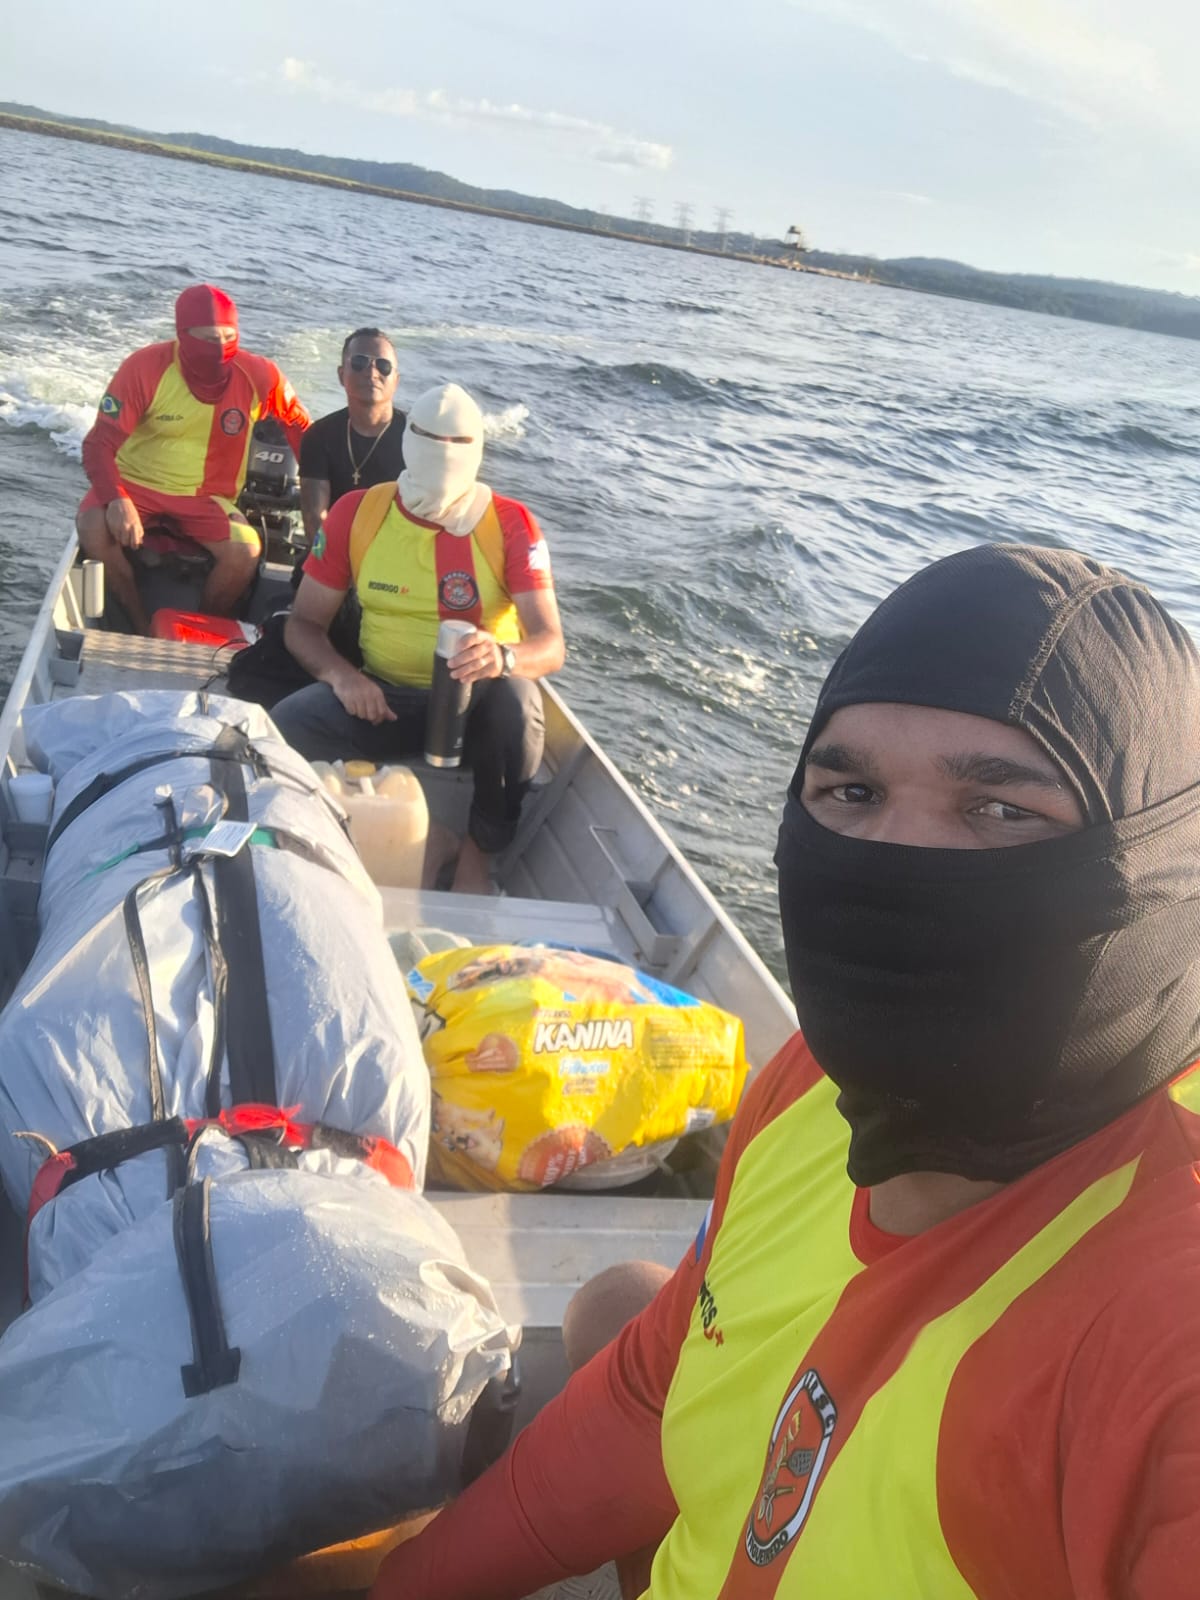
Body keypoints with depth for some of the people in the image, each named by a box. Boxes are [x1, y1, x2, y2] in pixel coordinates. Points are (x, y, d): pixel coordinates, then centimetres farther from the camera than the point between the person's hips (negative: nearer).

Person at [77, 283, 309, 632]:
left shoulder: (258, 376, -13)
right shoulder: (145, 367, -18)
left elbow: (298, 426, 6)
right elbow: (100, 444, -19)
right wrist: (116, 499, -37)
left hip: (205, 497, 1)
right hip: (137, 482, -1)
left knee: (245, 551, -27)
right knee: (93, 525, -30)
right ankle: (141, 627, -11)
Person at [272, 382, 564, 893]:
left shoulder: (511, 525, -8)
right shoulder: (357, 512, -2)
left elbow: (550, 644, -17)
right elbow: (304, 624, 2)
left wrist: (503, 656, -42)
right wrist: (340, 672, -21)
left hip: (476, 702, -1)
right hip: (385, 699, 1)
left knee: (516, 698, -37)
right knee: (283, 726, -27)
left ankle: (479, 851, -10)